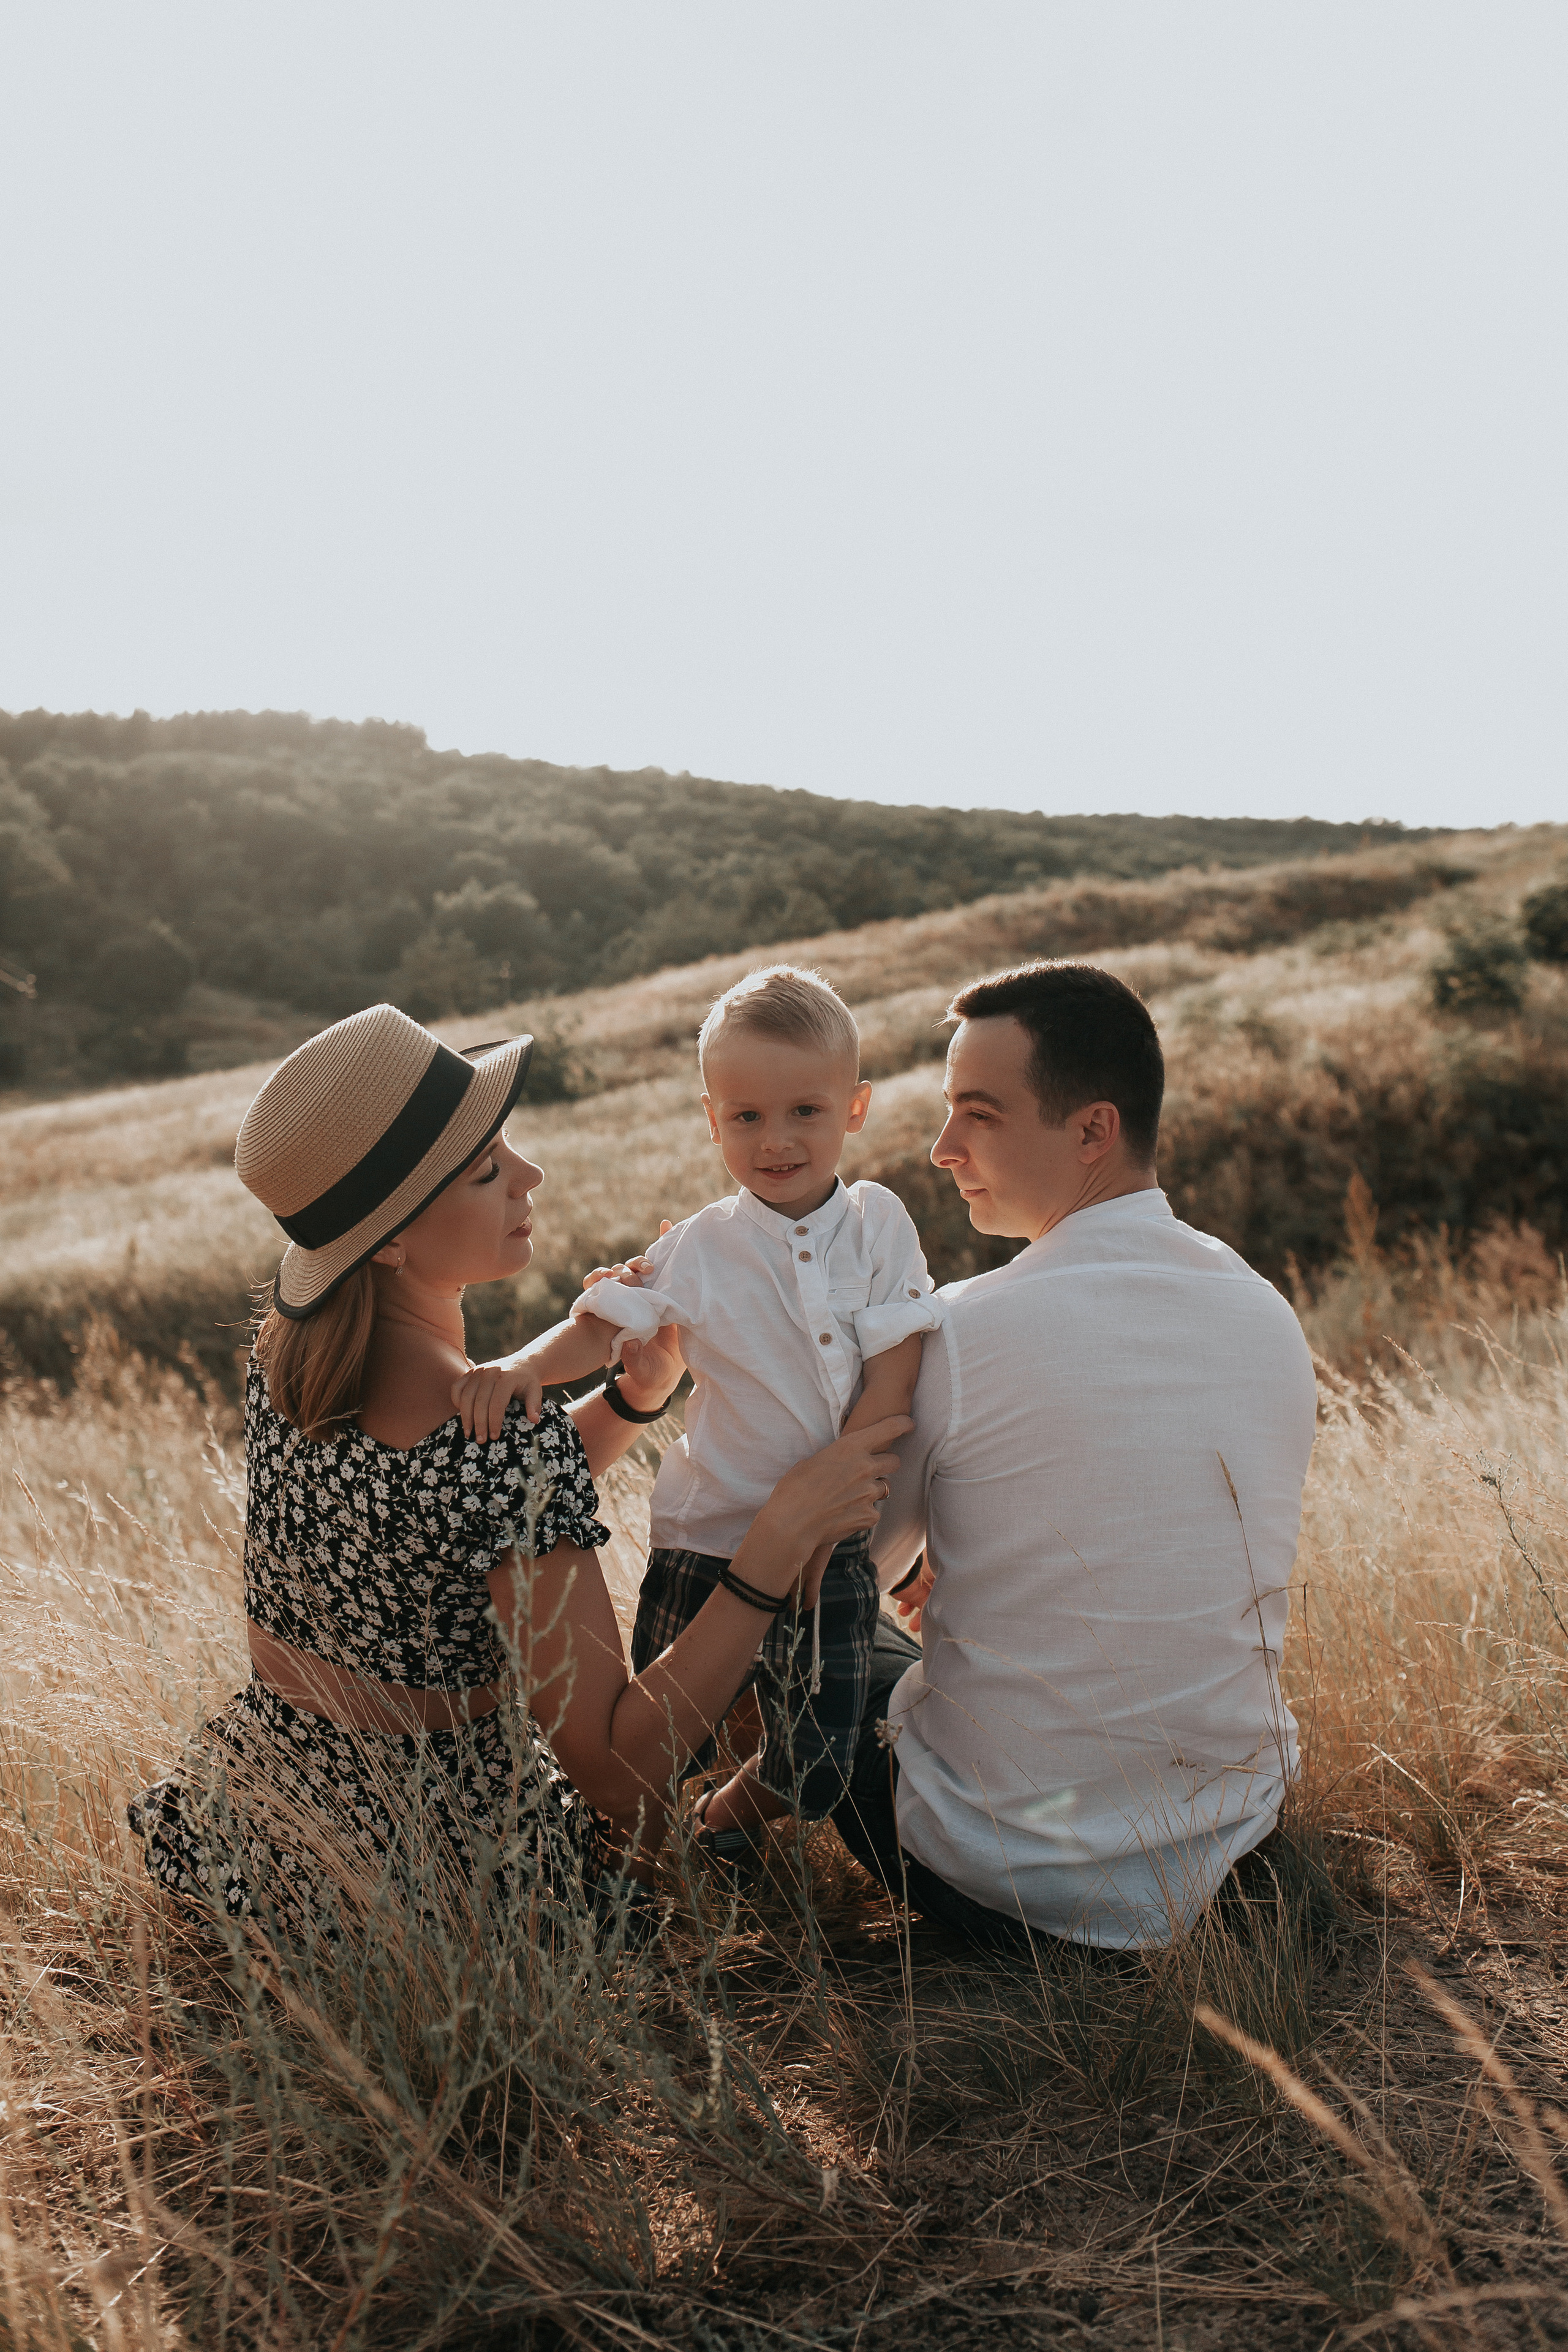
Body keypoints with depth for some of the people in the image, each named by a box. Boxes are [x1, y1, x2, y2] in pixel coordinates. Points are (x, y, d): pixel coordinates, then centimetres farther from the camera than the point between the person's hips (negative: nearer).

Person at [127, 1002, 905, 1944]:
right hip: (426, 1853, -5)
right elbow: (616, 1760, -28)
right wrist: (781, 1535, -31)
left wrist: (636, 1393, -8)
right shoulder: (502, 1443, -32)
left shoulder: (288, 1346, -8)